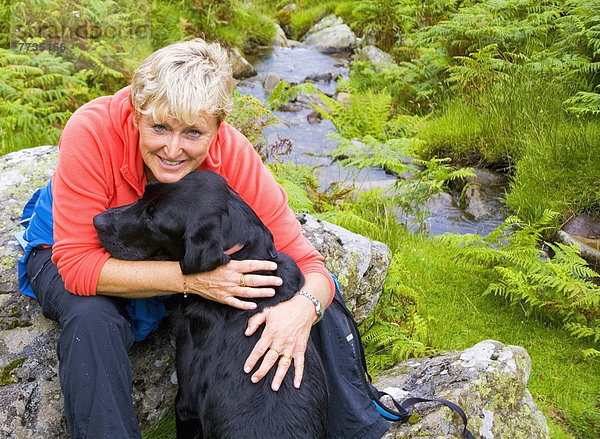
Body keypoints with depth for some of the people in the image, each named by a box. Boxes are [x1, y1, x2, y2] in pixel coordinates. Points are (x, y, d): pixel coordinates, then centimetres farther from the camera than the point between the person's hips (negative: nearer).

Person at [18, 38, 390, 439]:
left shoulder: (232, 154, -26)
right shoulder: (92, 132, -33)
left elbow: (305, 261, -24)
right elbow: (77, 264, -33)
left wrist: (303, 307, -48)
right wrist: (190, 277, -44)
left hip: (179, 253, 2)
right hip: (65, 258, -1)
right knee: (92, 320, -39)